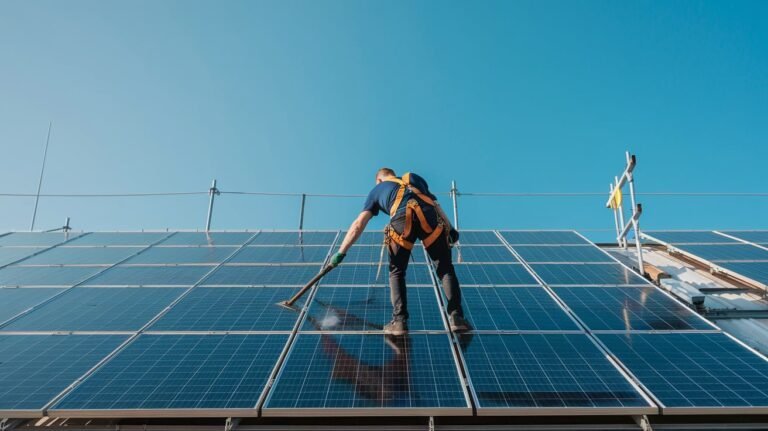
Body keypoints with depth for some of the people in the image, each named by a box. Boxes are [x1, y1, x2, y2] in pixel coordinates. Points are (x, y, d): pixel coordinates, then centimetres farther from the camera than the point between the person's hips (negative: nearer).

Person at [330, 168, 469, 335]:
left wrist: (341, 252, 22)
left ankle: (399, 321, 11)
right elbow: (436, 205, 26)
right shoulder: (414, 177, 39)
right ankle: (456, 317, 5)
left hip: (402, 218, -1)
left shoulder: (377, 190, 32)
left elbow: (358, 224, 23)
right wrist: (450, 228, 25)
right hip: (429, 216, 1)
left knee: (396, 272, 16)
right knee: (445, 268, 11)